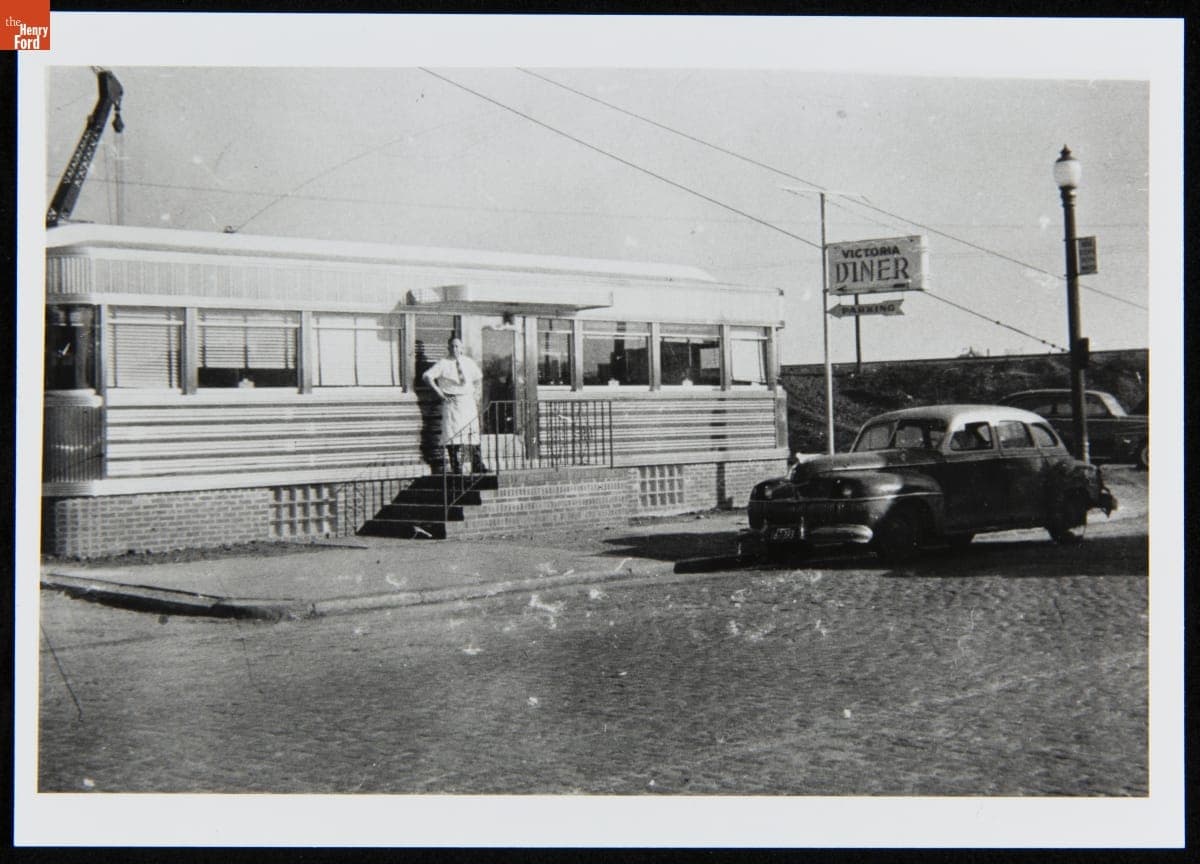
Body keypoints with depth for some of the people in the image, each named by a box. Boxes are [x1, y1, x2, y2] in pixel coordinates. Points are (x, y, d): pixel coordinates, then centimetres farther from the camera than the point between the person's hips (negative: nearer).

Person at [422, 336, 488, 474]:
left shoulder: (469, 362, 11)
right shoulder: (443, 364, -3)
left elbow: (478, 377, 28)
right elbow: (427, 376, -10)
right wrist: (438, 391, -14)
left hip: (469, 401, 4)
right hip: (451, 402, -4)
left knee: (473, 434, 5)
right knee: (453, 435, -9)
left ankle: (478, 466, 11)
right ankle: (456, 468, -6)